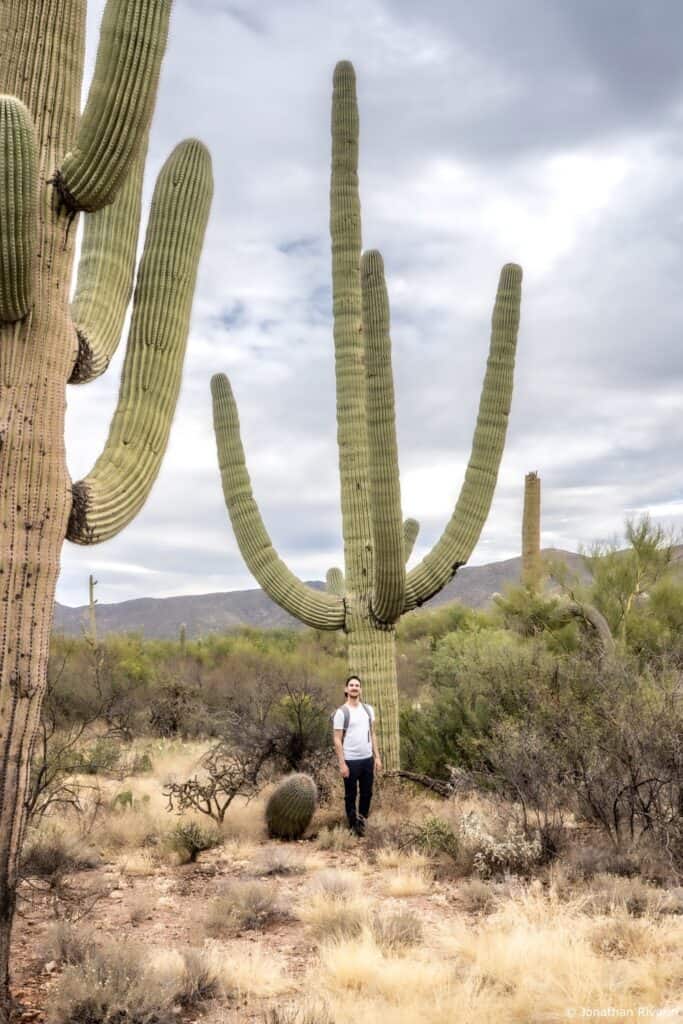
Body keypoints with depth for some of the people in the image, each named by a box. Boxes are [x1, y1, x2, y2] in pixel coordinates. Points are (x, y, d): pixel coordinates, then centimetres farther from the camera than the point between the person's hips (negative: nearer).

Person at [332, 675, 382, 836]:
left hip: (367, 759, 5)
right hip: (351, 761, -5)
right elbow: (337, 740, -10)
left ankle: (362, 820, 32)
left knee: (367, 793, 14)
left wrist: (377, 757, 6)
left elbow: (372, 734, 11)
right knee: (351, 795, 6)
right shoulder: (341, 712, -9)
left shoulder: (368, 709, 7)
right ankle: (353, 825, 18)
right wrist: (342, 764, -14)